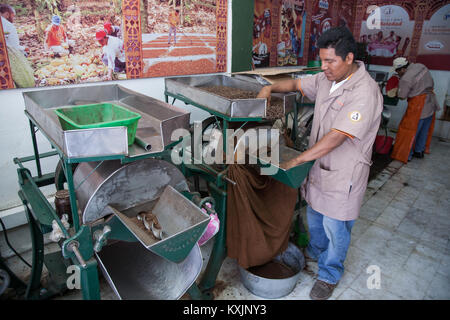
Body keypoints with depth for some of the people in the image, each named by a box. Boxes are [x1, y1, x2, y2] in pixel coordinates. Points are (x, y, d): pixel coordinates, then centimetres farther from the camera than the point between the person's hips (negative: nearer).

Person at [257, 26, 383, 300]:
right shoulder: (326, 79, 0)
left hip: (343, 174, -7)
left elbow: (337, 137, -31)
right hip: (319, 164, 8)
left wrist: (295, 161, -31)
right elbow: (297, 83, 15)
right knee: (315, 216, 25)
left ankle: (329, 275, 34)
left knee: (335, 226, 9)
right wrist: (271, 88, -6)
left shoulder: (365, 92, -25)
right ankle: (315, 252, 53)